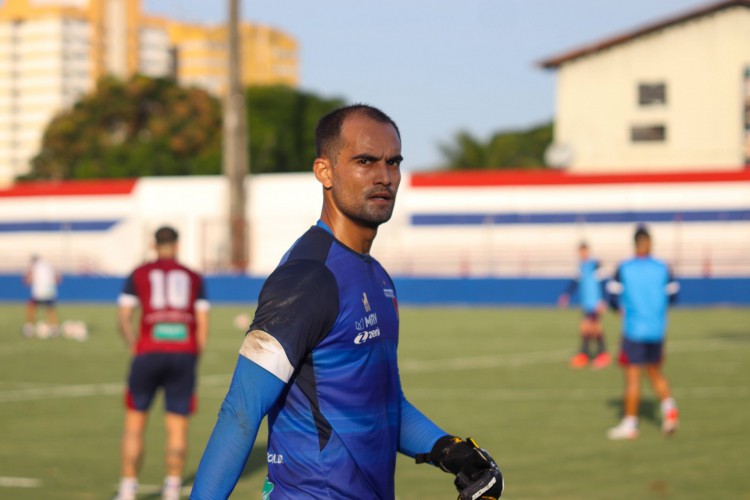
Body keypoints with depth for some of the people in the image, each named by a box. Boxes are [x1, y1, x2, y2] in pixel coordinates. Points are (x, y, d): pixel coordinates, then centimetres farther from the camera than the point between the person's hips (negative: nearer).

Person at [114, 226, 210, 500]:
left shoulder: (138, 274, 9)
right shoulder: (193, 277, 12)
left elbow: (123, 317, 1)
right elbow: (203, 323, 7)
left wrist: (135, 347, 11)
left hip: (149, 353, -1)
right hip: (184, 353, 1)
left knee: (135, 423, 9)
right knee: (178, 426, 6)